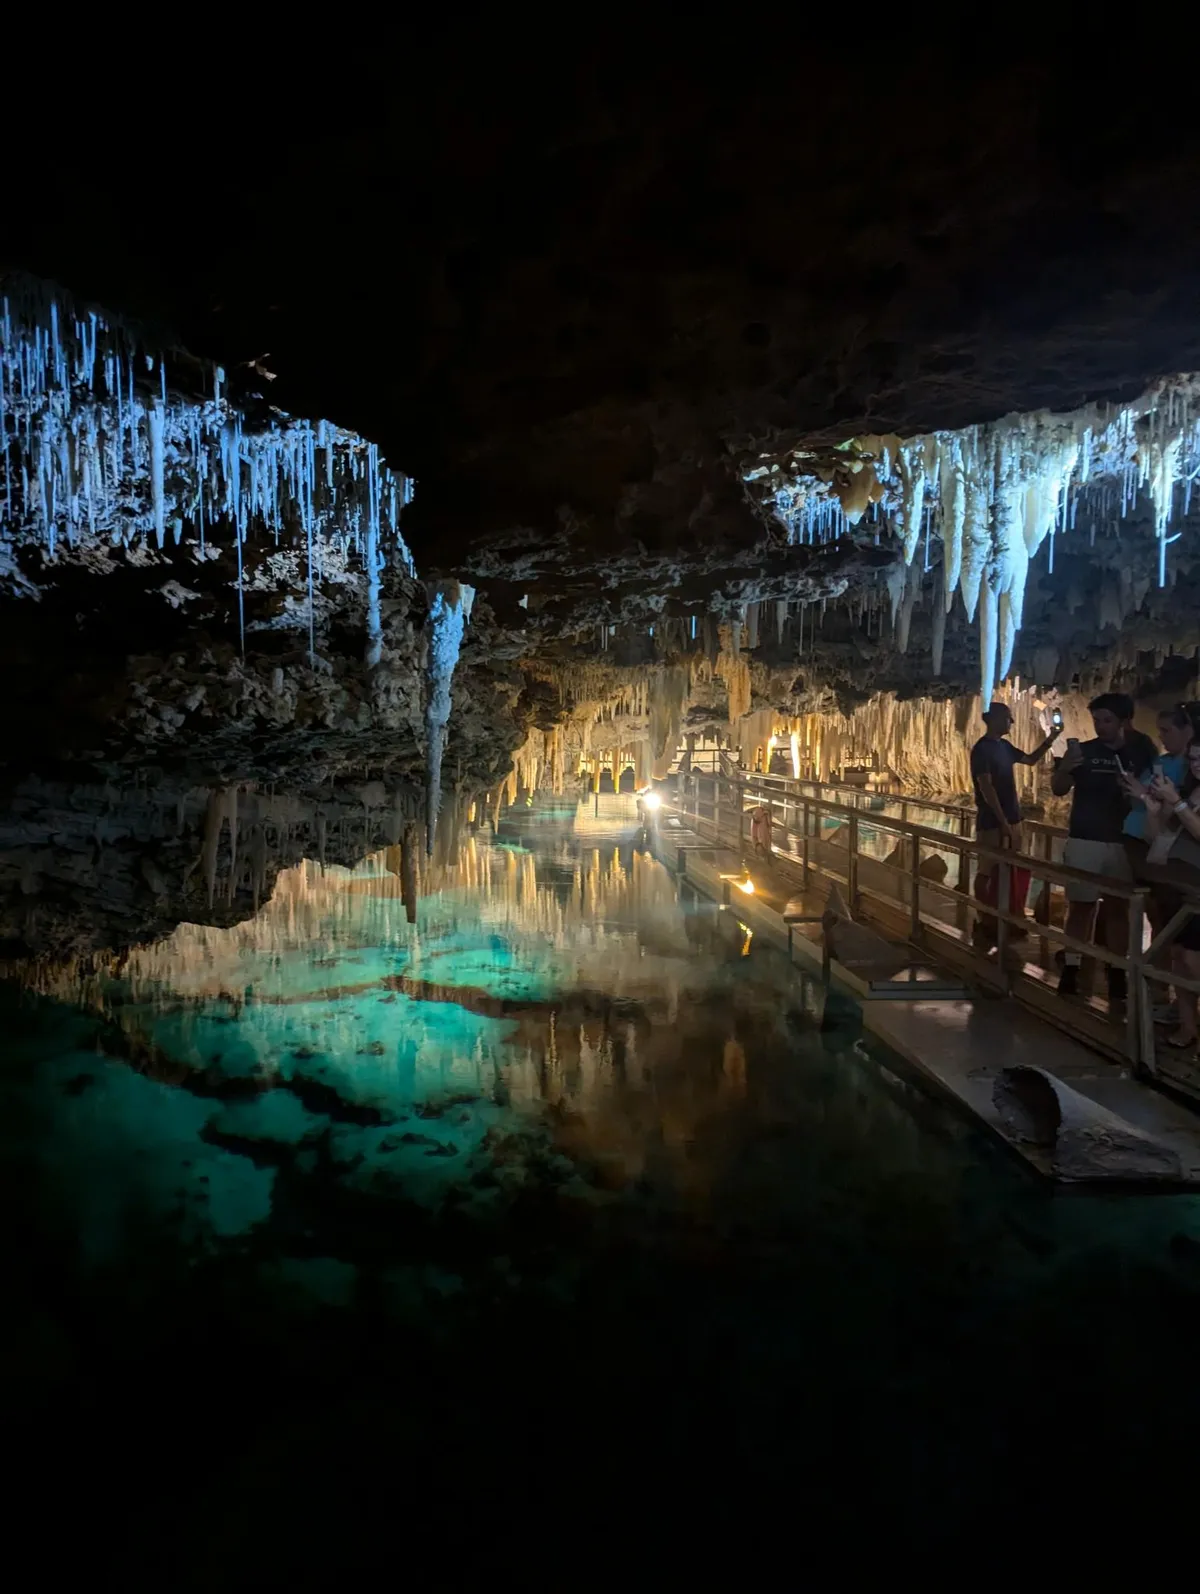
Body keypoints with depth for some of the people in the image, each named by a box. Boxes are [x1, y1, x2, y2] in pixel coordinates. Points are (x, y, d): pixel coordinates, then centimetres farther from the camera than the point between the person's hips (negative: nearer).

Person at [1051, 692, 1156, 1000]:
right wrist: (1064, 768, -22)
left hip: (1124, 843, 1)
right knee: (1080, 905, 1)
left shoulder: (1141, 754, 4)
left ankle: (1117, 975, 14)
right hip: (1084, 840, -1)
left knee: (1118, 907, 7)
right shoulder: (1083, 751, 1)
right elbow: (1058, 790, -1)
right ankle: (1070, 971, 4)